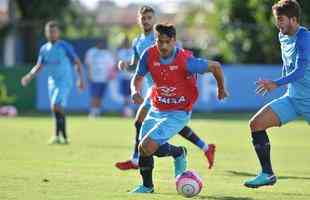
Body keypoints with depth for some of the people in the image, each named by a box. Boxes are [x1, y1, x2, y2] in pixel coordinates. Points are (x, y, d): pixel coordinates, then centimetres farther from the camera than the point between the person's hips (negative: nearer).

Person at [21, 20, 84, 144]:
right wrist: (30, 76, 2)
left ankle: (58, 135, -19)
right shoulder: (44, 49, 8)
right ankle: (64, 137, 17)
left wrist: (80, 79, -14)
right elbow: (39, 66, 18)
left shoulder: (65, 47, -8)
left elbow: (77, 63, -5)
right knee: (58, 110, 8)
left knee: (56, 106, -21)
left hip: (64, 82, -6)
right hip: (52, 82, 6)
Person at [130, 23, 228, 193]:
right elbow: (138, 77, 4)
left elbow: (215, 66, -11)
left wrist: (221, 89, 5)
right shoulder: (149, 55, -12)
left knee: (147, 147, -18)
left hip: (178, 113, -6)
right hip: (156, 110, 6)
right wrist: (135, 91, -18)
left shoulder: (185, 61, -25)